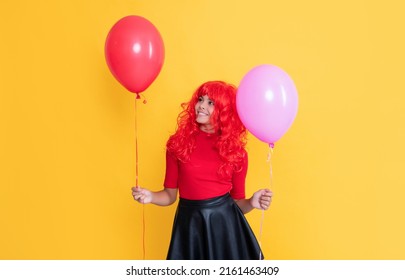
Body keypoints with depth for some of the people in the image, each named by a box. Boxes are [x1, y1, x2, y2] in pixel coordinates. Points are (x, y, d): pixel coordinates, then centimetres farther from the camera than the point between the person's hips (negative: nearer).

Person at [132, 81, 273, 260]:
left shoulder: (236, 151, 2)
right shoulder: (178, 143, 0)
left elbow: (237, 200, 7)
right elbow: (170, 194, 5)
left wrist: (251, 203, -13)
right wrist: (151, 197, -13)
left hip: (226, 223, 0)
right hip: (190, 224, 0)